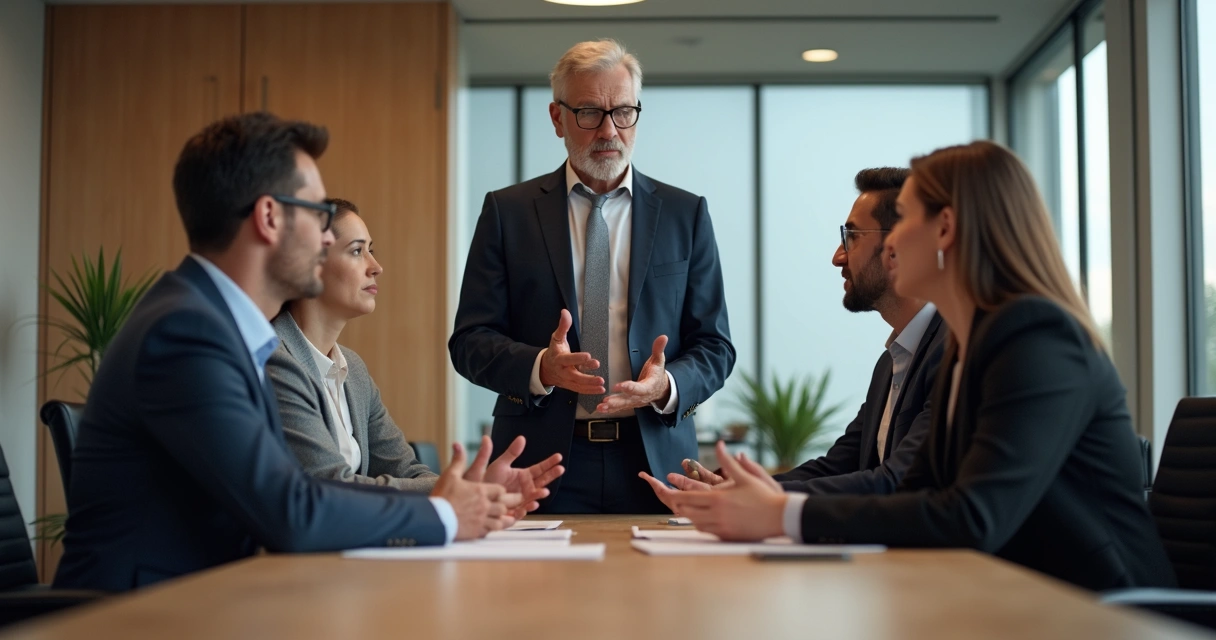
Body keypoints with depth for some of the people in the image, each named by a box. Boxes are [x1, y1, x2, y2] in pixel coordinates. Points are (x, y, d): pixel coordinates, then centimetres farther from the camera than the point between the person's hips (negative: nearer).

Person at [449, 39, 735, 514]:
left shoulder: (685, 214, 7)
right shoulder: (507, 211, 5)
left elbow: (714, 348, 6)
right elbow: (469, 340, 0)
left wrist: (666, 385, -16)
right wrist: (541, 368, -19)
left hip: (655, 462, 1)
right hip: (542, 463, 0)